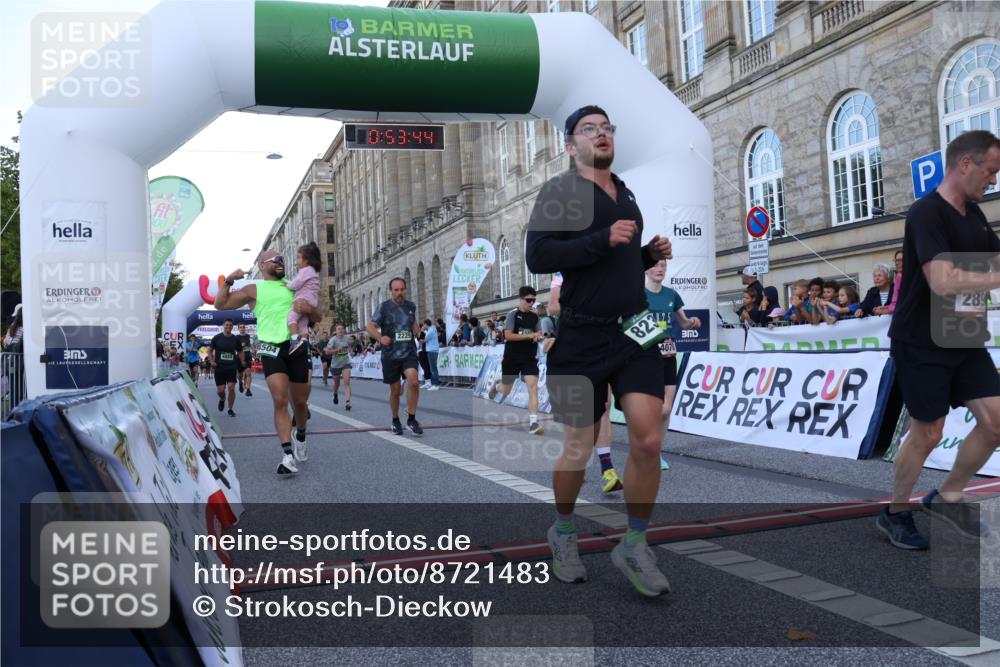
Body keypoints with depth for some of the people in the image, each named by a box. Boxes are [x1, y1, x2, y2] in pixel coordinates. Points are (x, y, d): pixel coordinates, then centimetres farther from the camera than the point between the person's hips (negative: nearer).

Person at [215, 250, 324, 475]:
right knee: (280, 401, -16)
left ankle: (300, 436, 39)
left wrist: (309, 309, -6)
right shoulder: (254, 290, 11)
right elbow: (220, 304, 8)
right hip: (271, 348, -3)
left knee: (299, 401, 10)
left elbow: (318, 317, 17)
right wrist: (229, 280, -5)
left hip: (297, 346, 3)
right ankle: (288, 455, -17)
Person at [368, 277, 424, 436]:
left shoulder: (411, 306, 8)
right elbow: (370, 327, -7)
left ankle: (411, 419, -8)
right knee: (395, 390, 6)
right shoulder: (384, 307, -3)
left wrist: (417, 331, 8)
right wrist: (380, 338, -24)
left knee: (413, 382, -21)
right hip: (390, 355, -2)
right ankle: (395, 421, 28)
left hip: (409, 353, 2)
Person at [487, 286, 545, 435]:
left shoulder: (534, 317, 5)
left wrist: (538, 336, -11)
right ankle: (496, 385, 50)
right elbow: (508, 335, -17)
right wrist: (530, 335, -24)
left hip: (530, 357, 3)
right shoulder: (513, 314, -9)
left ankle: (533, 423, -16)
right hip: (512, 358, -3)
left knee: (533, 388, -15)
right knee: (505, 391, 14)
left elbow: (539, 333, 14)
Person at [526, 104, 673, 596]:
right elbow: (537, 257, -17)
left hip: (635, 332, 5)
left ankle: (634, 547, 13)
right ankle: (564, 533, 34)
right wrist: (604, 240, -22)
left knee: (648, 441, -7)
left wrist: (650, 253, 9)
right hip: (583, 338, -5)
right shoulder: (559, 190, -4)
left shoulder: (625, 194, 17)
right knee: (579, 450, 6)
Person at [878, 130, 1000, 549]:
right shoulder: (927, 213, -17)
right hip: (922, 345, -8)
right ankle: (894, 514, 20)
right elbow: (943, 281, -29)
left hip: (965, 341, 8)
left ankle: (946, 498, 25)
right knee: (927, 435, 0)